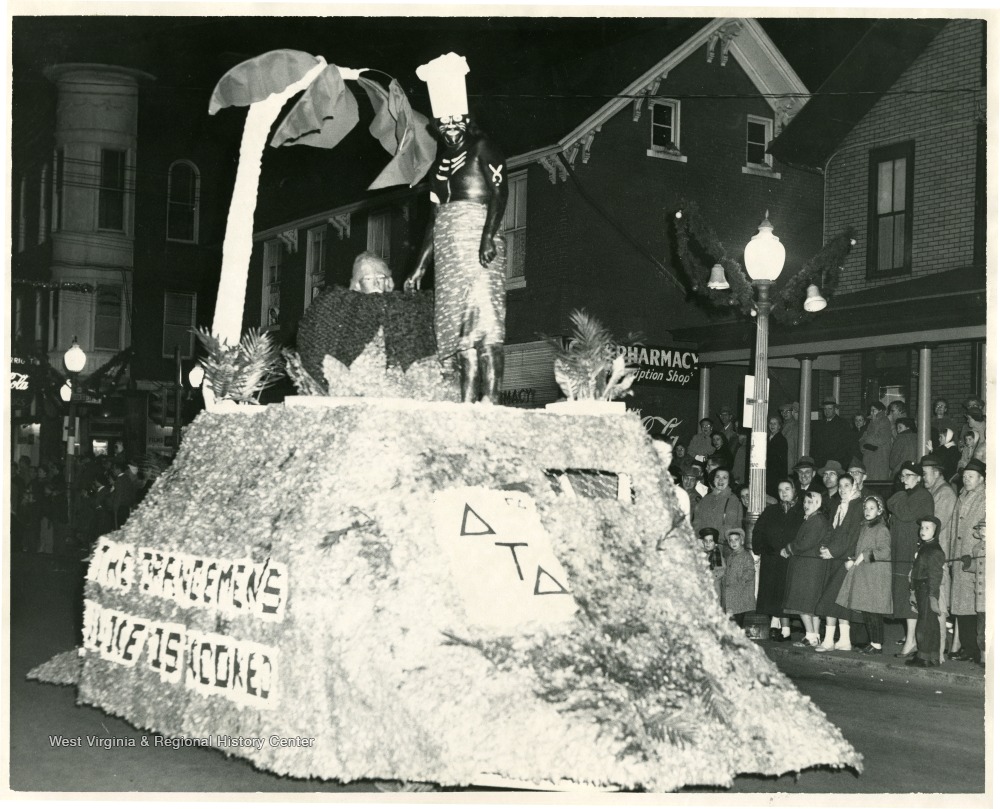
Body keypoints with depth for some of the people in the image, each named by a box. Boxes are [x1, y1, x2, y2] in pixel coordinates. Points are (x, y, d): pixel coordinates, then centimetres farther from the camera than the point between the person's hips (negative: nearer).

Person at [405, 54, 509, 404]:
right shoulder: (441, 164, 23)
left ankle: (490, 402, -21)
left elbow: (500, 191, -9)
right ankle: (467, 404, -3)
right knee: (461, 328, 0)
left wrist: (489, 236, -23)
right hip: (448, 243, 7)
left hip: (478, 235, -7)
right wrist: (420, 267, 20)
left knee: (484, 321, -16)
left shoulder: (482, 148, 4)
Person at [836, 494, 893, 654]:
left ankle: (877, 644, -2)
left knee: (873, 610, -7)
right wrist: (849, 561, 6)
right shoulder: (863, 528, 16)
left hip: (877, 574, -8)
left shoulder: (881, 529, -8)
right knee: (865, 610, 9)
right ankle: (872, 642, 16)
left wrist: (865, 555, -15)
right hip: (861, 573, 8)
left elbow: (885, 552, -17)